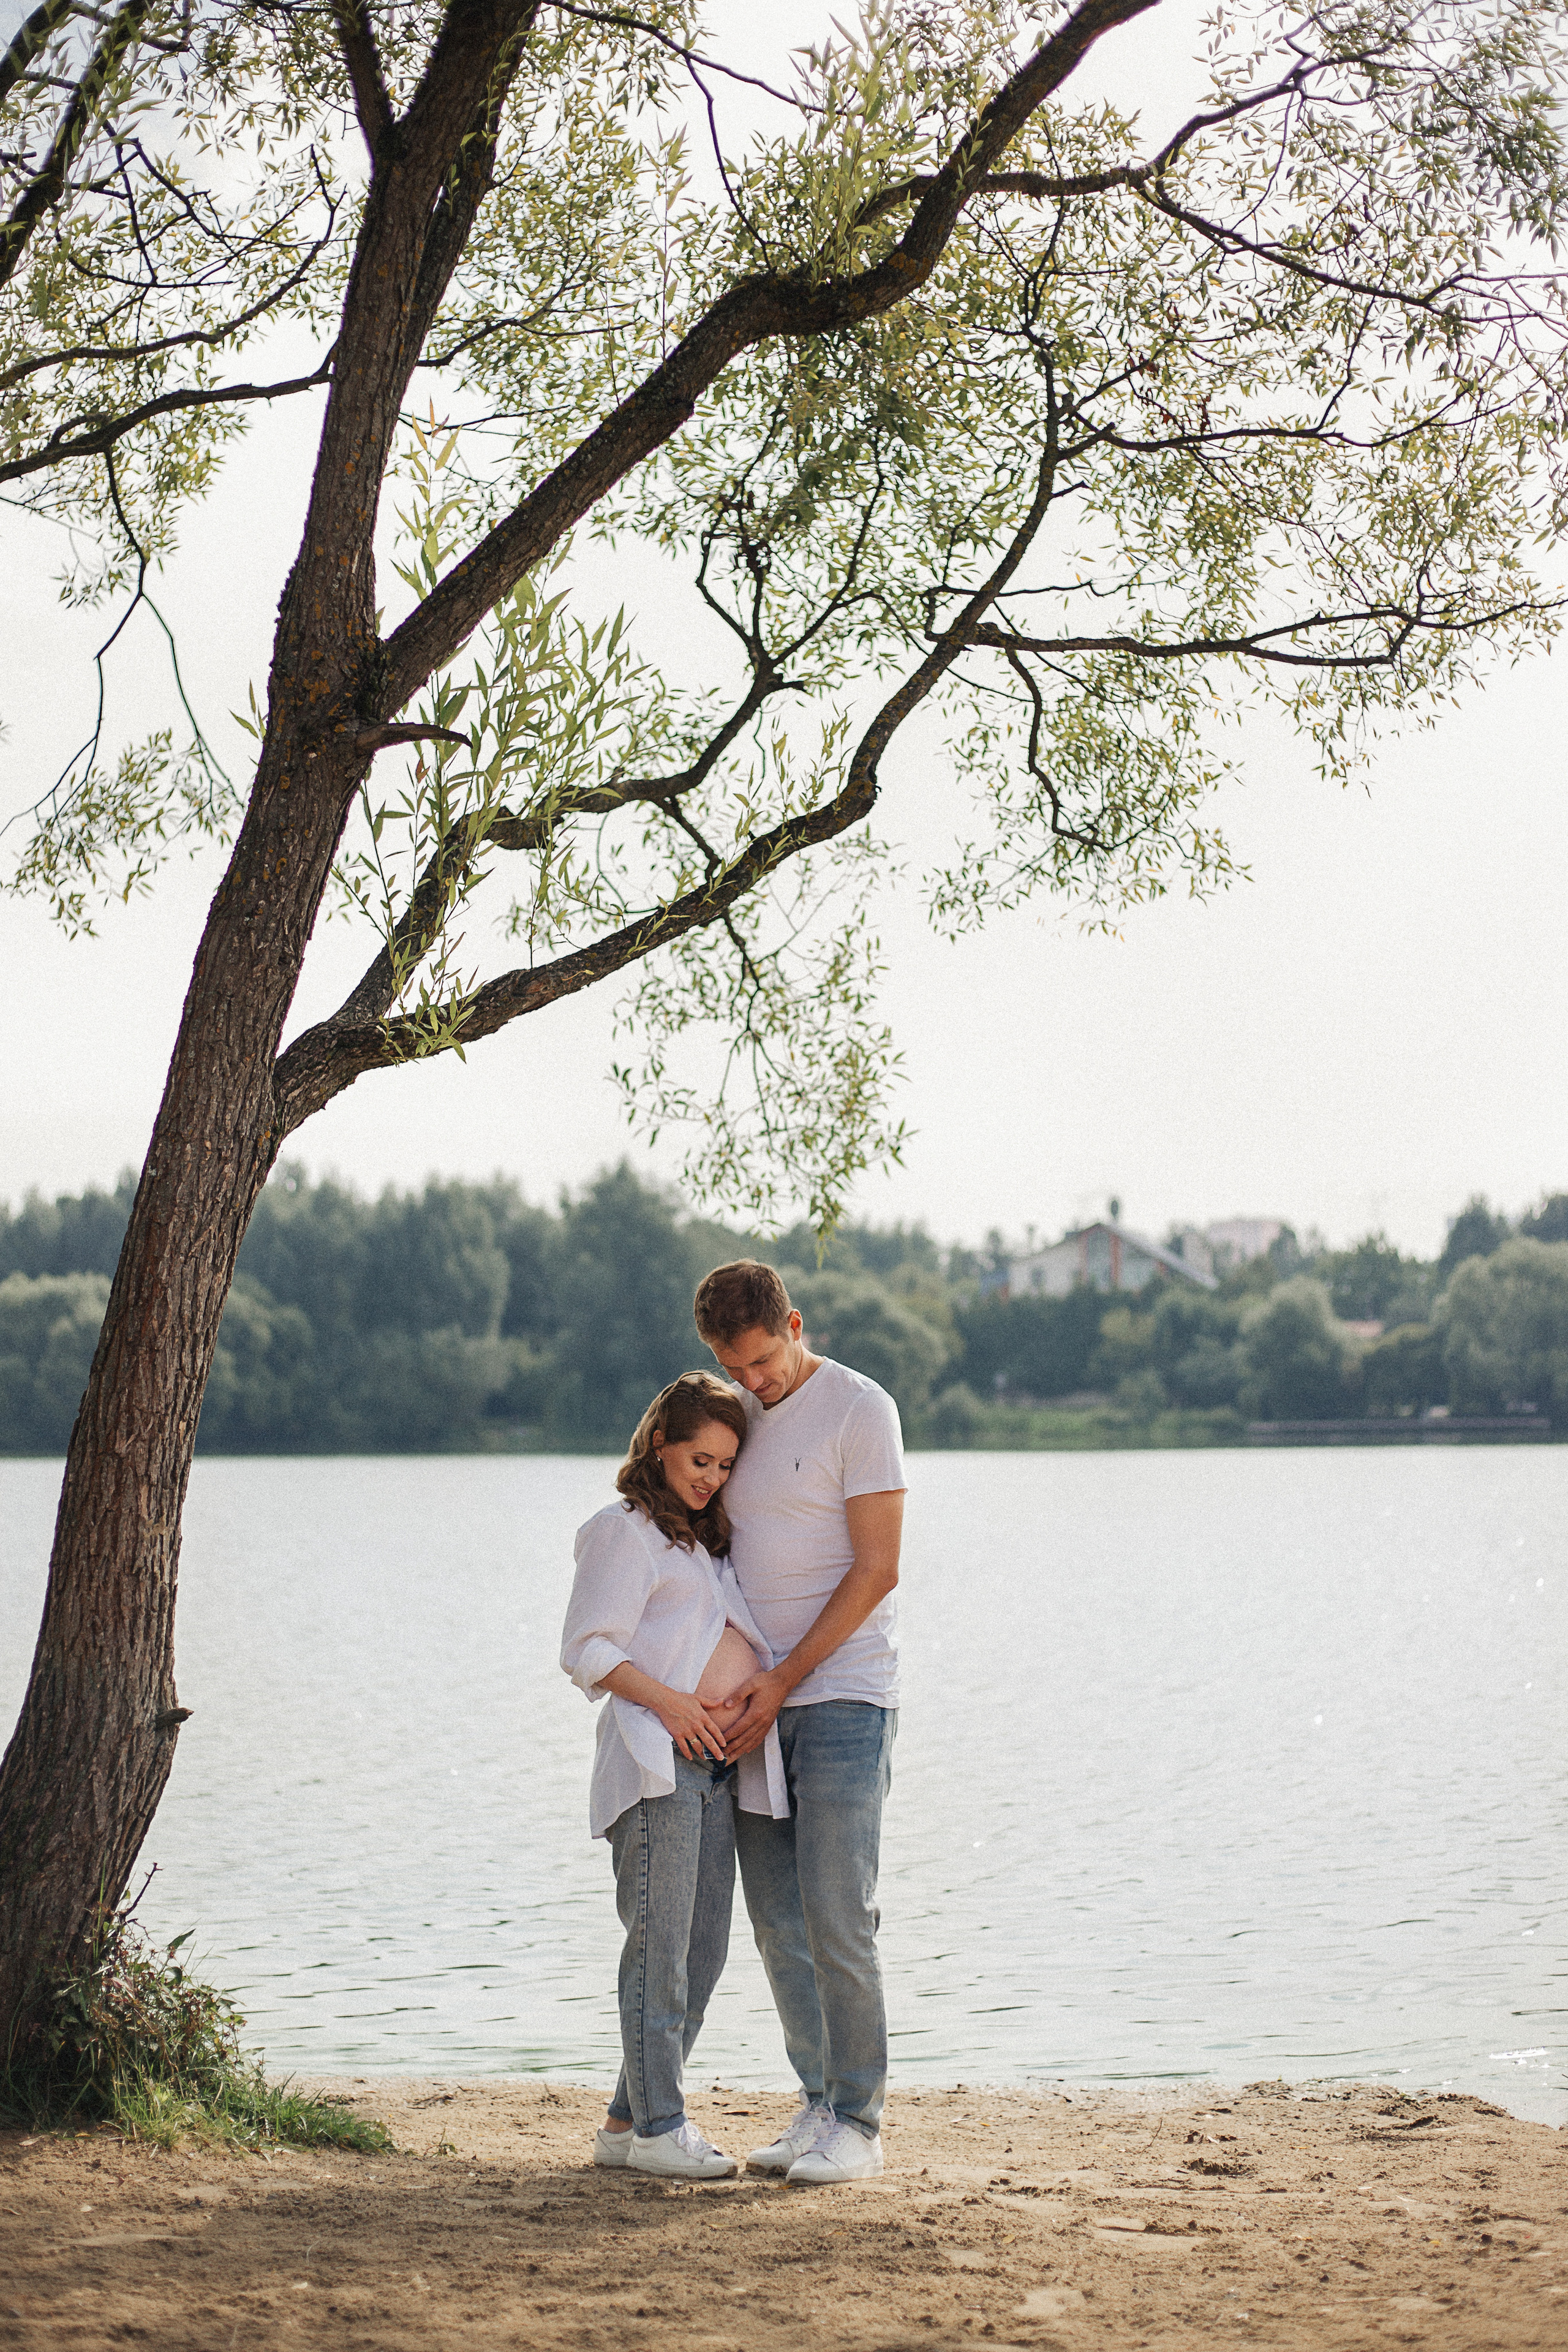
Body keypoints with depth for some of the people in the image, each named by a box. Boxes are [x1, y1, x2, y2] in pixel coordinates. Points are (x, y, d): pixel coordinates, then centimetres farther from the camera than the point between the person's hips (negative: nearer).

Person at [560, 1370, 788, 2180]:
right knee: (661, 1945, -9)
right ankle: (656, 2127, -5)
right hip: (656, 1759, -9)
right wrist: (668, 1702, -19)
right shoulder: (624, 1531, -1)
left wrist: (748, 1697, 9)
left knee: (703, 1952, 8)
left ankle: (628, 2120, 15)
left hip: (718, 1760, 9)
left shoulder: (707, 1538, 24)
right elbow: (587, 1650, -8)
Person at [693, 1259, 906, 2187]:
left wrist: (783, 1679, -12)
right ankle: (821, 2104, 16)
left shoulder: (860, 1409, -7)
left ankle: (858, 2123, 0)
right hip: (758, 1702, 6)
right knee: (778, 1922, 6)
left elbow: (876, 1569, -10)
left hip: (844, 1695, -6)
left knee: (838, 1917, -8)